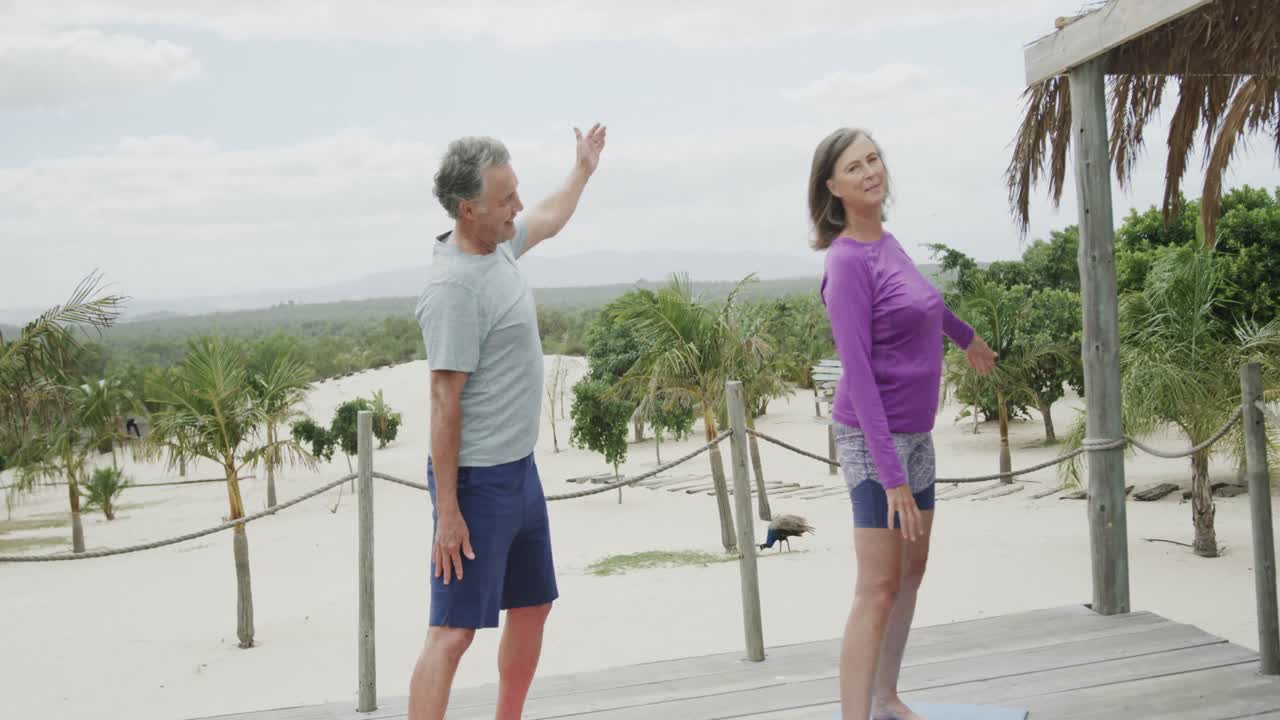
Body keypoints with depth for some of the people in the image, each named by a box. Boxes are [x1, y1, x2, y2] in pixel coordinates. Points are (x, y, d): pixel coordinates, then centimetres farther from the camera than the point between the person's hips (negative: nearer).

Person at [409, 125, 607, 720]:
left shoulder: (498, 243, 6)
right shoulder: (454, 286, -21)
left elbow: (549, 219, 31)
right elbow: (444, 404, -22)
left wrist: (583, 169, 45)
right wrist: (447, 512, -22)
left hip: (520, 470, 10)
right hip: (477, 481, -10)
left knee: (533, 606, 19)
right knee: (454, 631, -9)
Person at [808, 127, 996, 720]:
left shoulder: (884, 244, 6)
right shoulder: (846, 262, -19)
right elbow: (857, 372, -24)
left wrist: (967, 337, 47)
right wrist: (890, 475, -28)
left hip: (915, 434, 9)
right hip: (875, 440, -9)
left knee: (912, 570, 15)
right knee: (879, 588, -10)